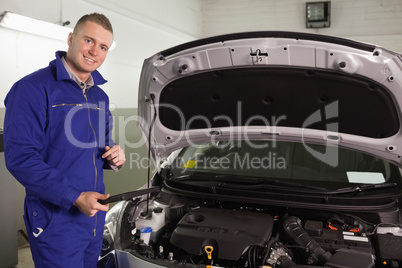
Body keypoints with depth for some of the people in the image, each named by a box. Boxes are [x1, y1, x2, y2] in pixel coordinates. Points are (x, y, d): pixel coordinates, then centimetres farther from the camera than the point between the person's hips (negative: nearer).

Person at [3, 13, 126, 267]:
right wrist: (75, 198, -23)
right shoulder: (33, 89, -13)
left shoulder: (100, 97, 12)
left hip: (95, 217, 8)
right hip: (57, 222, -7)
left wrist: (114, 157, -2)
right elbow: (20, 158, -20)